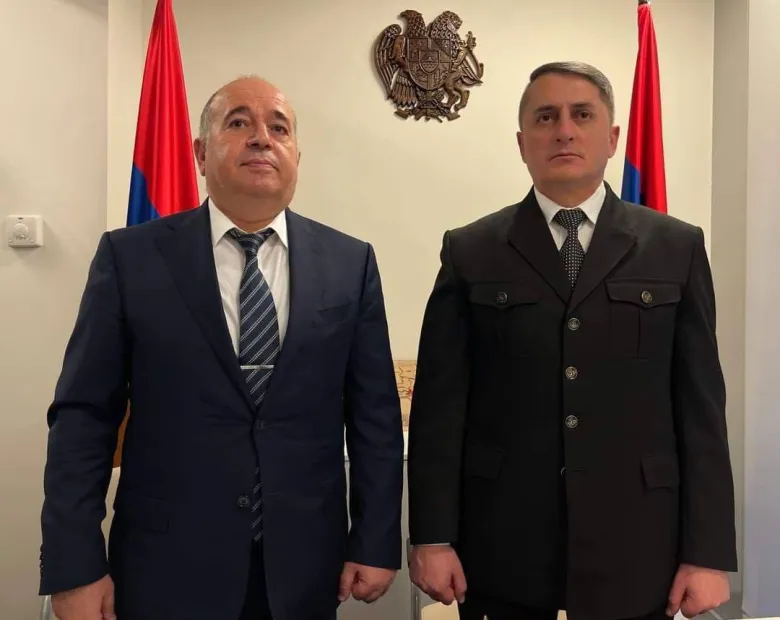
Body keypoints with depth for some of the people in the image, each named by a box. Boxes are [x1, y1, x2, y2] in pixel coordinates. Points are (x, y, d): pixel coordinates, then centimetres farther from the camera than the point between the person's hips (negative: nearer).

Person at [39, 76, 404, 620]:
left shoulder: (350, 263, -1)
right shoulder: (131, 257, -4)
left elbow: (375, 414, 0)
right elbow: (84, 415, -4)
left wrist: (376, 543, -1)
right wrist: (74, 568, -7)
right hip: (166, 569, -1)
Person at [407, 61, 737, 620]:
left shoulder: (677, 248, 3)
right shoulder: (470, 252, 0)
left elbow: (701, 405, 0)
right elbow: (440, 403, -2)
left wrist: (708, 551, -2)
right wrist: (433, 537, -4)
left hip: (633, 546, 1)